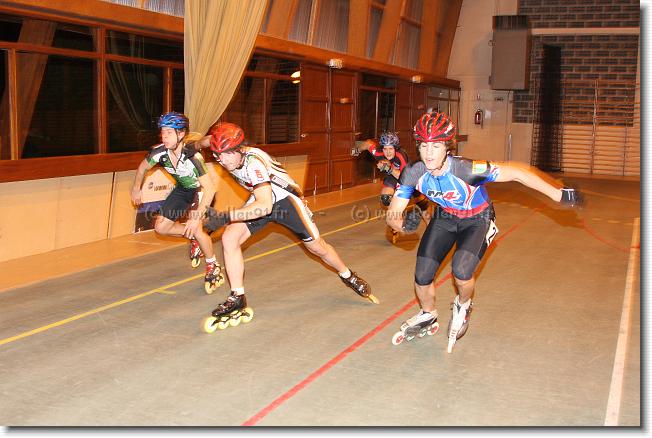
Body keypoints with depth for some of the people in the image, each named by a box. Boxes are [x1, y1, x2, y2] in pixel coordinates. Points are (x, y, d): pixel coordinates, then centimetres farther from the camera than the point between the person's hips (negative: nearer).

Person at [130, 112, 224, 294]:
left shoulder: (193, 156, -37)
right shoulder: (159, 152, -22)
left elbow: (210, 188, -39)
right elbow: (142, 167, 1)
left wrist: (196, 217, -43)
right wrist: (136, 189, 13)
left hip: (201, 190, -6)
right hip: (183, 189, 6)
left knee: (196, 228, -24)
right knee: (161, 227, -1)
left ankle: (213, 267, 0)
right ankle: (194, 238, 24)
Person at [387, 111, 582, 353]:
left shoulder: (465, 170, -37)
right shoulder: (413, 173, -25)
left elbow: (517, 172, -31)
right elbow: (393, 213, -20)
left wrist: (557, 194, -31)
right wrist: (402, 224, -43)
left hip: (477, 220, -3)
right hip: (445, 217, 4)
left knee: (461, 270, -25)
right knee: (422, 275, -4)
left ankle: (463, 306, 12)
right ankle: (427, 318, 29)